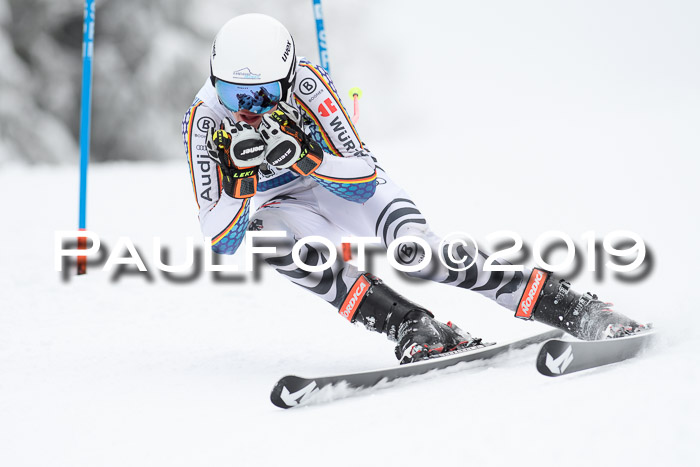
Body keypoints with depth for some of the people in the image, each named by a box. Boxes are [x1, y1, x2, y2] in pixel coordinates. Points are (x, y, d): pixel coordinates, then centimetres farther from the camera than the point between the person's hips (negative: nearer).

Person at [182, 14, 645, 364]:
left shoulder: (306, 84, -28)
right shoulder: (205, 121, -23)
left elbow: (363, 180, -28)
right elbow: (220, 242, -24)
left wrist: (300, 157, -45)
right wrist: (240, 178, -42)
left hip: (352, 180, -2)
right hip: (291, 205, 2)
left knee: (416, 249, -30)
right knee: (268, 233, -35)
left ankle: (577, 310, -27)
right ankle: (412, 327, -37)